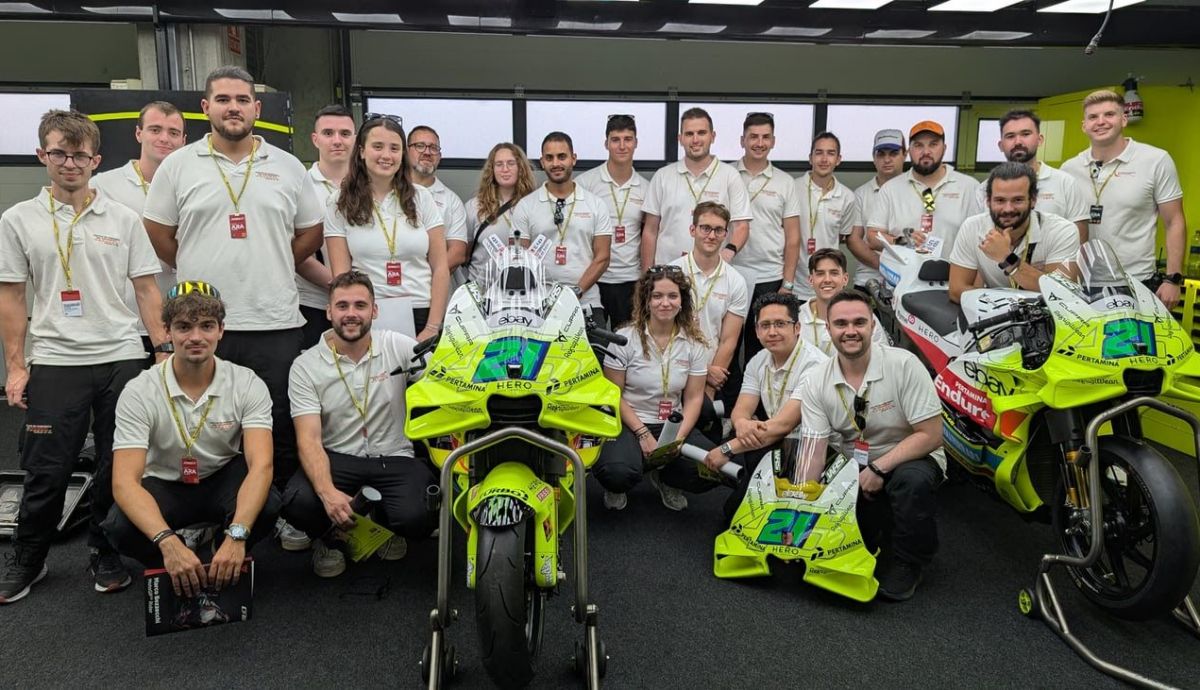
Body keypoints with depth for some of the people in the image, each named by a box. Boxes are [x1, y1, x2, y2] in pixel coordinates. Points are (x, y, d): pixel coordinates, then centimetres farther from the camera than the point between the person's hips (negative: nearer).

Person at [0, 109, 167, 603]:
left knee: (116, 468, 6)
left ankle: (105, 554, 24)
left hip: (122, 358, 1)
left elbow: (146, 290, 6)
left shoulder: (124, 220, 5)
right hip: (54, 362, 0)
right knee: (46, 472, 5)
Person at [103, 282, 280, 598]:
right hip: (164, 486, 0)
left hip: (224, 480, 0)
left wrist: (236, 535, -45)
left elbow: (261, 465, -28)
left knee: (267, 507, -33)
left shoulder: (247, 385, -17)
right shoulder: (139, 392, -18)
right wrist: (168, 542, -43)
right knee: (119, 527, -32)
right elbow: (125, 480, -26)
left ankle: (222, 566, 0)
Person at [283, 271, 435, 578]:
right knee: (298, 503, -30)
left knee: (417, 518, -27)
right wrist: (327, 492, -30)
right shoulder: (305, 366, -3)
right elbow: (309, 440, -11)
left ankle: (383, 521, 13)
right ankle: (325, 538, 9)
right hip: (337, 457, 0)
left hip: (394, 458, 0)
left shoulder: (398, 346, -2)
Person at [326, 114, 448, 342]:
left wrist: (433, 328, -4)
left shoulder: (421, 198, 5)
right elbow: (341, 276, 1)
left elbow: (440, 268, 3)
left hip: (421, 314, 1)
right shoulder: (340, 207, 4)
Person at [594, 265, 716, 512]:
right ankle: (617, 487, 9)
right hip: (628, 423, -3)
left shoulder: (694, 344, 3)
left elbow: (693, 398, 1)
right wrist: (643, 435, -14)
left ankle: (662, 477, 14)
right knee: (618, 473, -34)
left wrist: (678, 438, -14)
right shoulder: (625, 338, -6)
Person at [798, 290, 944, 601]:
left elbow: (931, 435, -17)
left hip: (909, 460, -2)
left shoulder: (904, 365, -17)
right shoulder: (815, 383, -8)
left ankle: (905, 564, -9)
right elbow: (813, 451, -10)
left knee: (913, 480, -36)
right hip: (852, 468, 3)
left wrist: (879, 468, -24)